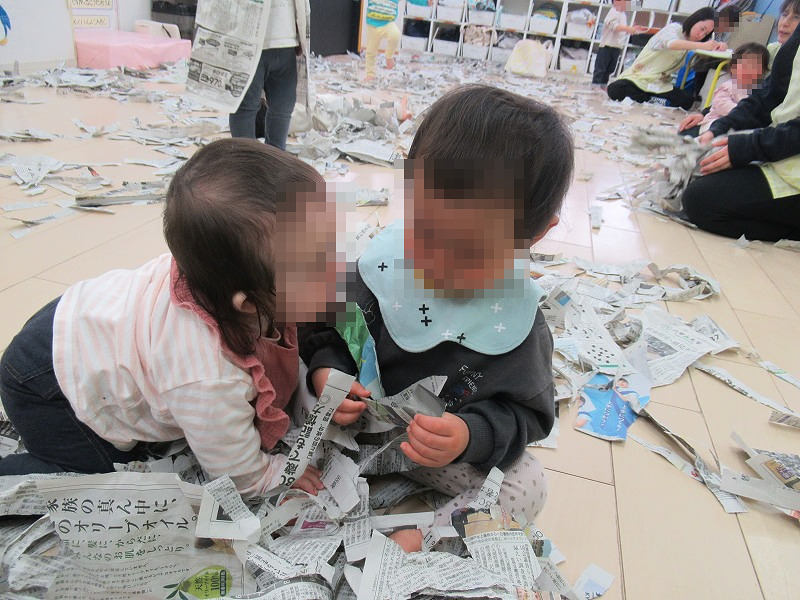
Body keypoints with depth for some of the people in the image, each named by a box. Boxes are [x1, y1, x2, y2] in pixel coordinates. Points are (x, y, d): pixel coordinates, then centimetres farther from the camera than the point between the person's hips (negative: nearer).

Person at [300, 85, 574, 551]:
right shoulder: (383, 259, -16)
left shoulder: (516, 323, -21)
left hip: (444, 449, -2)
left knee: (528, 486, -21)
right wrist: (326, 369, -23)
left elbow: (526, 412, -12)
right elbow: (327, 326, -2)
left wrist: (470, 436, -31)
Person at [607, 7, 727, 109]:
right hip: (639, 76, -4)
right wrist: (703, 46, -39)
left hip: (661, 84, 4)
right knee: (615, 89, -36)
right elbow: (672, 44, -29)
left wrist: (719, 46, -17)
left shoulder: (692, 43, 13)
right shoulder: (674, 28, -7)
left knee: (688, 100, -24)